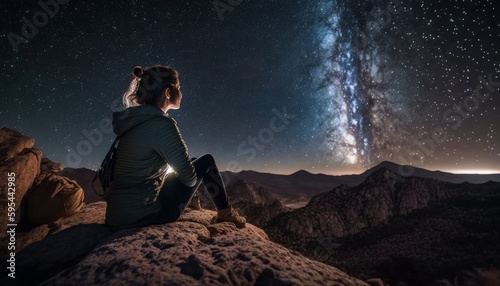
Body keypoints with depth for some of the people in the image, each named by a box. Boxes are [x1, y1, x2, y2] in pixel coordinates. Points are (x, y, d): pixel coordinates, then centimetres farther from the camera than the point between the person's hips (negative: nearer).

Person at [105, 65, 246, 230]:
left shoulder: (138, 120, 8)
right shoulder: (161, 123, -19)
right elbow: (189, 177, -15)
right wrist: (193, 180, 7)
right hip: (141, 215, -8)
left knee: (191, 163, 21)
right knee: (206, 162, 2)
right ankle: (226, 212, 19)